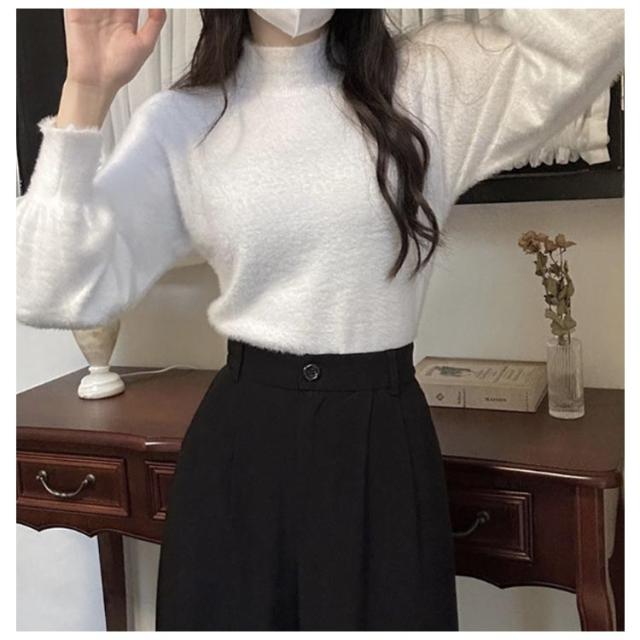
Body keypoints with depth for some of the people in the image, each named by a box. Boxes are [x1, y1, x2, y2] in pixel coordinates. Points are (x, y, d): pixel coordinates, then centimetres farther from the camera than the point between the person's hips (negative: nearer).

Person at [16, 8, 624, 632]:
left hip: (386, 444, 0)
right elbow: (51, 295, -7)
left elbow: (599, 29, -14)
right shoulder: (179, 120, -1)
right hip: (238, 446, 1)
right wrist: (86, 91, -13)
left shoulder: (435, 80, 0)